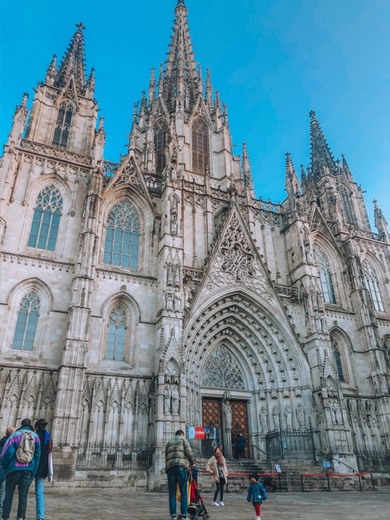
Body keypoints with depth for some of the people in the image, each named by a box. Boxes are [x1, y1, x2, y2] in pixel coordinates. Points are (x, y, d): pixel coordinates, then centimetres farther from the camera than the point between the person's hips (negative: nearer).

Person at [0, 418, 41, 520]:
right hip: (28, 470, 1)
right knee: (23, 495, 6)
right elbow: (37, 455, 3)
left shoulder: (15, 435, 1)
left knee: (9, 495, 10)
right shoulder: (35, 437, 8)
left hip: (14, 469, -1)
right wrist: (33, 473, 7)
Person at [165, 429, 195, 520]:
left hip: (170, 467, 4)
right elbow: (189, 452, 1)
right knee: (183, 492, 2)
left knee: (172, 493, 7)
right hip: (181, 466, -4)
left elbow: (166, 457, 21)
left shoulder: (168, 442, 27)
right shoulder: (183, 440, 13)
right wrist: (192, 462, 15)